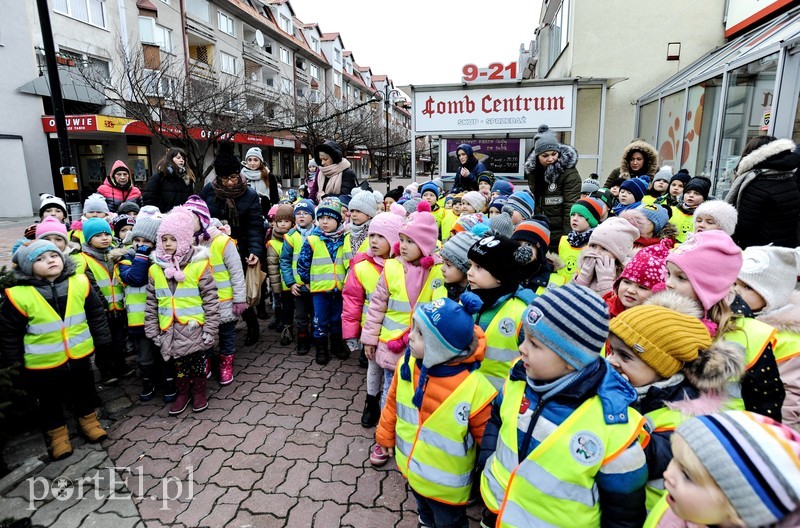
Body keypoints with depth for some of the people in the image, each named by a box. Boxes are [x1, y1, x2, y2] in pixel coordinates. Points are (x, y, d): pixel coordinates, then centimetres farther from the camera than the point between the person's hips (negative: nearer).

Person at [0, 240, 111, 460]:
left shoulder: (80, 283, -11)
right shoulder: (19, 295, -17)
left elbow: (96, 314, 1)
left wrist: (102, 341, 5)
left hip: (80, 354, 2)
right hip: (43, 361, -2)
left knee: (84, 391, 20)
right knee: (50, 400, 17)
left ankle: (88, 419, 42)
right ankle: (56, 432, 38)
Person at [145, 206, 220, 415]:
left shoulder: (199, 265, -12)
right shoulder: (156, 268, 3)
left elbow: (211, 300, -10)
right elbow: (151, 303, 8)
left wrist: (210, 330, -11)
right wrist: (152, 331, 6)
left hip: (194, 327, -4)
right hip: (170, 329, 4)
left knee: (197, 360, 10)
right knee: (178, 361, 15)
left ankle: (199, 392, 31)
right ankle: (183, 393, 35)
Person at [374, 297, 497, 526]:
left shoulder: (474, 389, -34)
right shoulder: (407, 365, -20)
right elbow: (393, 404, -1)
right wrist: (385, 436, 10)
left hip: (446, 483, -5)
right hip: (413, 468, 5)